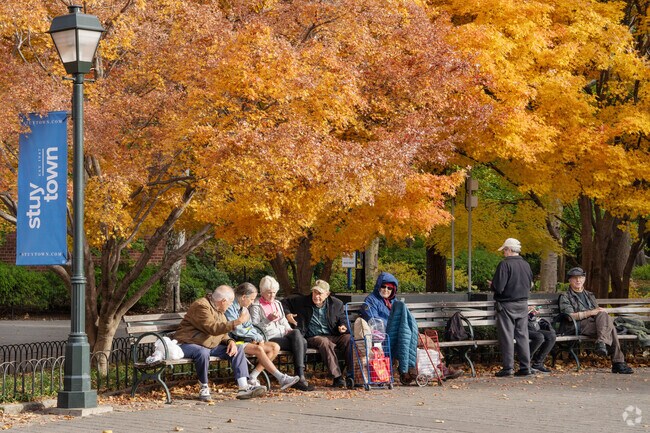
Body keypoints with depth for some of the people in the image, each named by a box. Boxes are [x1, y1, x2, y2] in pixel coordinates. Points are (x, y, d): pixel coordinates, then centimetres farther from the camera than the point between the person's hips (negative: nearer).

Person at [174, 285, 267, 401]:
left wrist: (230, 341, -4)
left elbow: (222, 332, 19)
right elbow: (213, 329, -30)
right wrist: (237, 322, -32)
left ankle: (243, 387, -14)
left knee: (238, 350, -4)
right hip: (188, 344, -9)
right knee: (203, 352, -41)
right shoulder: (201, 306, -19)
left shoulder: (219, 310, 14)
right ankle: (204, 388, -20)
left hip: (210, 346, 9)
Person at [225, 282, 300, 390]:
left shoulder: (244, 308, 18)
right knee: (258, 349, -33)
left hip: (248, 341, 9)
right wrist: (257, 336, -11)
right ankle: (281, 378, -29)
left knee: (275, 347, -9)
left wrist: (258, 337, -2)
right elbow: (237, 330, -18)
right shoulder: (230, 307, -11)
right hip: (236, 341, -9)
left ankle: (252, 377, -17)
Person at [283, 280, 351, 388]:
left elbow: (342, 319, 24)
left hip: (333, 336, 2)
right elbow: (285, 303, 19)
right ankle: (337, 378, -41)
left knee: (349, 338, -29)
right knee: (324, 342, -39)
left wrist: (342, 326, 1)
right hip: (313, 338, -2)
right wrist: (287, 314, -1)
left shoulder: (336, 304, 11)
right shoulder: (301, 301, 6)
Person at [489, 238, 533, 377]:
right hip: (523, 305, 6)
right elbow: (530, 285, 15)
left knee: (506, 337, -1)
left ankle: (508, 368, -1)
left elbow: (498, 287, -19)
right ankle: (525, 367, 11)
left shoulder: (504, 264, -16)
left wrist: (491, 285, 2)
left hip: (507, 305, -6)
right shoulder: (526, 265, 5)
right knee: (522, 336, 10)